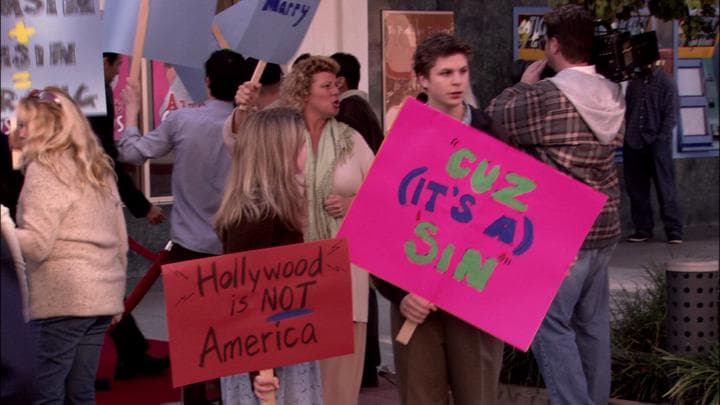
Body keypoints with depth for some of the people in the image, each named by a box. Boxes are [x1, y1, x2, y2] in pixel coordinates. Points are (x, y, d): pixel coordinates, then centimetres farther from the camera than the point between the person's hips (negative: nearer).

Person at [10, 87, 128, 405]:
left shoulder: (44, 168, -7)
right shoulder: (98, 169, 16)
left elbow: (36, 244, -15)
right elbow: (120, 239, 18)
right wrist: (116, 298, 23)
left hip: (61, 298, -8)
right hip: (102, 295, 8)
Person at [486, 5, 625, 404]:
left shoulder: (547, 95, -17)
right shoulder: (612, 96, 6)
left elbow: (494, 120, -6)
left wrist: (522, 85, 9)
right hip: (603, 226, 8)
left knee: (549, 324, -4)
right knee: (592, 322, 14)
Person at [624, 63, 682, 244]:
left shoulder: (666, 84, 1)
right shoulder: (634, 84, 14)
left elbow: (671, 116, -3)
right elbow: (626, 112, 14)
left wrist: (660, 139, -12)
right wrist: (626, 136, 1)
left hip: (657, 146, -4)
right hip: (633, 146, 5)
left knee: (665, 188, -6)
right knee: (637, 190, 6)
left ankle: (674, 230, -4)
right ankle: (643, 228, 14)